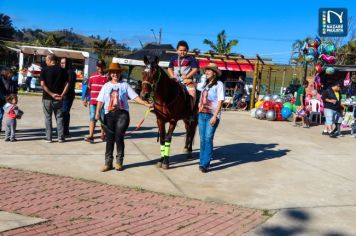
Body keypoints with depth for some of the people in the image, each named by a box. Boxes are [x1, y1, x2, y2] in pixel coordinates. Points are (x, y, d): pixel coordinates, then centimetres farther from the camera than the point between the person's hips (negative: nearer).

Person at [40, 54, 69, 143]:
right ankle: (60, 137, 9)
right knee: (59, 117, 9)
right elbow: (67, 84, -3)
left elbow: (42, 84, -13)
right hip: (58, 98, 2)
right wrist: (62, 95, -6)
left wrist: (51, 94, -12)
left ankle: (48, 137, 8)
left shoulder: (44, 70, -4)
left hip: (47, 98, -2)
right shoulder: (62, 70, 3)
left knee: (48, 117, 7)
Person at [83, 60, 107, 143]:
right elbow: (88, 88, 14)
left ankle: (102, 134, 21)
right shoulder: (92, 76, 9)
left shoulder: (107, 77, 1)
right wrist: (85, 98, 10)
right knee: (92, 118, -5)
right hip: (93, 101, 2)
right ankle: (91, 136, -10)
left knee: (103, 119, 8)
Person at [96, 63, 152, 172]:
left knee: (119, 137, -7)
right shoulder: (106, 86, 12)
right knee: (110, 139, 5)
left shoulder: (125, 85, 6)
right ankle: (108, 163, 12)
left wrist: (146, 104, -13)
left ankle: (119, 162, 6)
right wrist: (98, 112, -8)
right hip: (109, 114, 2)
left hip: (122, 114, -2)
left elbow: (135, 97, -1)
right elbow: (100, 100, 6)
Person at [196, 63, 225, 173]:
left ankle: (205, 164, -9)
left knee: (208, 139, -10)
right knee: (202, 139, 8)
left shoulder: (219, 84, -6)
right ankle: (202, 161, 16)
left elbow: (220, 101, -11)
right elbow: (195, 86, 33)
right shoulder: (204, 84, 12)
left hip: (212, 115, -6)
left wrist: (215, 116, -17)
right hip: (202, 114, 6)